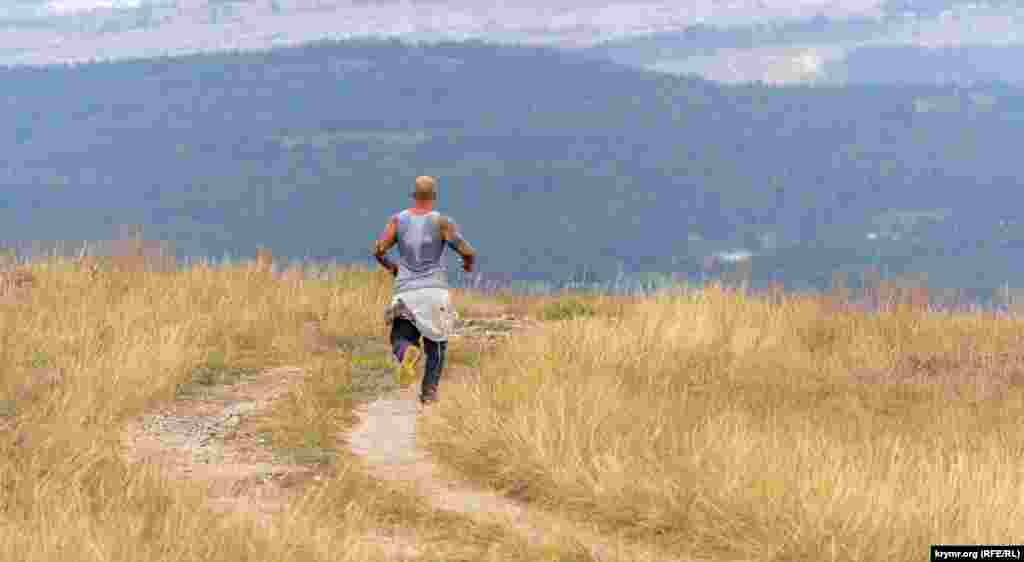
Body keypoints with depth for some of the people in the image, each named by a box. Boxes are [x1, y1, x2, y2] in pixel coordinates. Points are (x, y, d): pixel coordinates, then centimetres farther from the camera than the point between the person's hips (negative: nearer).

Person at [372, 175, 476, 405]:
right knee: (436, 344, 19)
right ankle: (429, 391, 10)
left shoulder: (398, 219, 3)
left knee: (401, 341, 7)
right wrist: (469, 263, 12)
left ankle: (408, 353, -29)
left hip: (406, 292, 1)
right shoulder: (442, 222, -5)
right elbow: (467, 251, -12)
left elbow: (378, 250, -3)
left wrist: (389, 266, 19)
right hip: (435, 291, -1)